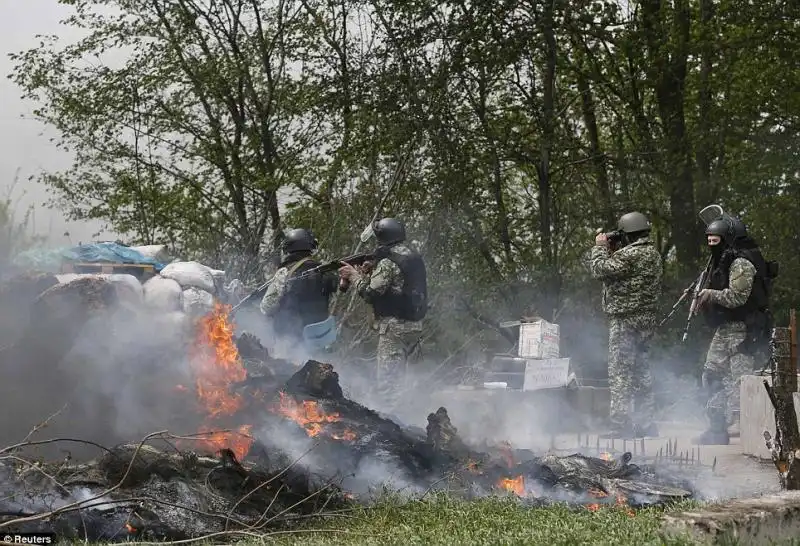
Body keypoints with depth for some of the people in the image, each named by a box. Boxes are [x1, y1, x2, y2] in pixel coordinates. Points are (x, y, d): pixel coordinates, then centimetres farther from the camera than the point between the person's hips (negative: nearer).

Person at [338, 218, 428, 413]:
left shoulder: (388, 262, -15)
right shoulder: (415, 257, 12)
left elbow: (370, 293, -15)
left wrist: (354, 275, -1)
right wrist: (370, 273, 12)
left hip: (395, 325, -9)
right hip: (415, 324, 9)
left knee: (387, 378, -5)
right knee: (399, 375, 17)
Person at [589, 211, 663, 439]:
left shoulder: (631, 255, -18)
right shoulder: (653, 254, 14)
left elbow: (599, 269, -15)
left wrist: (600, 247, 0)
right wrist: (609, 251, 14)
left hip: (626, 320, -10)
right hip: (646, 320, 10)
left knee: (620, 373, -6)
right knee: (641, 371, 15)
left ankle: (621, 426, -7)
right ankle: (646, 425, 21)